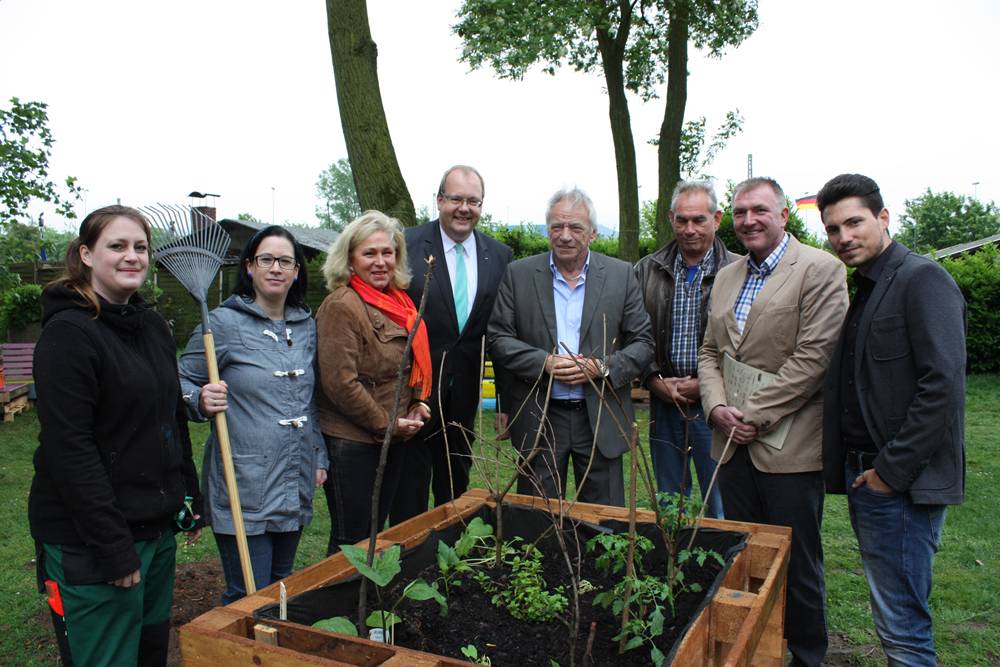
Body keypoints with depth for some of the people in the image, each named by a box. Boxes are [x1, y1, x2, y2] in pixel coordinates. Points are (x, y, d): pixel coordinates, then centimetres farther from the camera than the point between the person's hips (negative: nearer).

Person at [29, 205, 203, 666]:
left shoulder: (153, 326, 9)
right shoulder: (68, 333, -15)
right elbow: (69, 449, -20)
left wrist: (190, 498, 14)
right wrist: (114, 548, -20)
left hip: (157, 525, 8)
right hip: (90, 539, -8)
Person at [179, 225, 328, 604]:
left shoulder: (306, 326, 9)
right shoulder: (223, 322, -9)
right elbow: (181, 384, -4)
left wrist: (319, 456, 16)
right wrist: (202, 401, -25)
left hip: (295, 486, 6)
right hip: (243, 489, -6)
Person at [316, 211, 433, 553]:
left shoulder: (398, 300, 9)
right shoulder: (341, 306, -17)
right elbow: (340, 383, -21)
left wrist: (417, 403, 5)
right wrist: (385, 424, -14)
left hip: (392, 439, 8)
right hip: (352, 443, -8)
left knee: (376, 532, 20)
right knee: (351, 540, 6)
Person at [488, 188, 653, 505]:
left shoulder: (621, 275, 2)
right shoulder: (518, 274, 1)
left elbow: (643, 342, 2)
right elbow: (498, 338, -1)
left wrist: (603, 367, -15)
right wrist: (545, 362, -15)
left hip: (602, 418, 0)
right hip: (537, 419, 0)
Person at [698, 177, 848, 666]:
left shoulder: (820, 269, -7)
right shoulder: (726, 277, 14)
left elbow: (813, 356, -15)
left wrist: (754, 415, -15)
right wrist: (718, 408, -3)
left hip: (788, 446, -6)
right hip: (733, 443, 6)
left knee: (797, 565, 7)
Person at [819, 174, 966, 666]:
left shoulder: (923, 280, -12)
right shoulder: (862, 291, 16)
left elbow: (944, 384, -20)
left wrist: (892, 469, -17)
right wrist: (845, 467, 11)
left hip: (903, 483, -9)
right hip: (863, 476, 9)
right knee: (891, 616, 18)